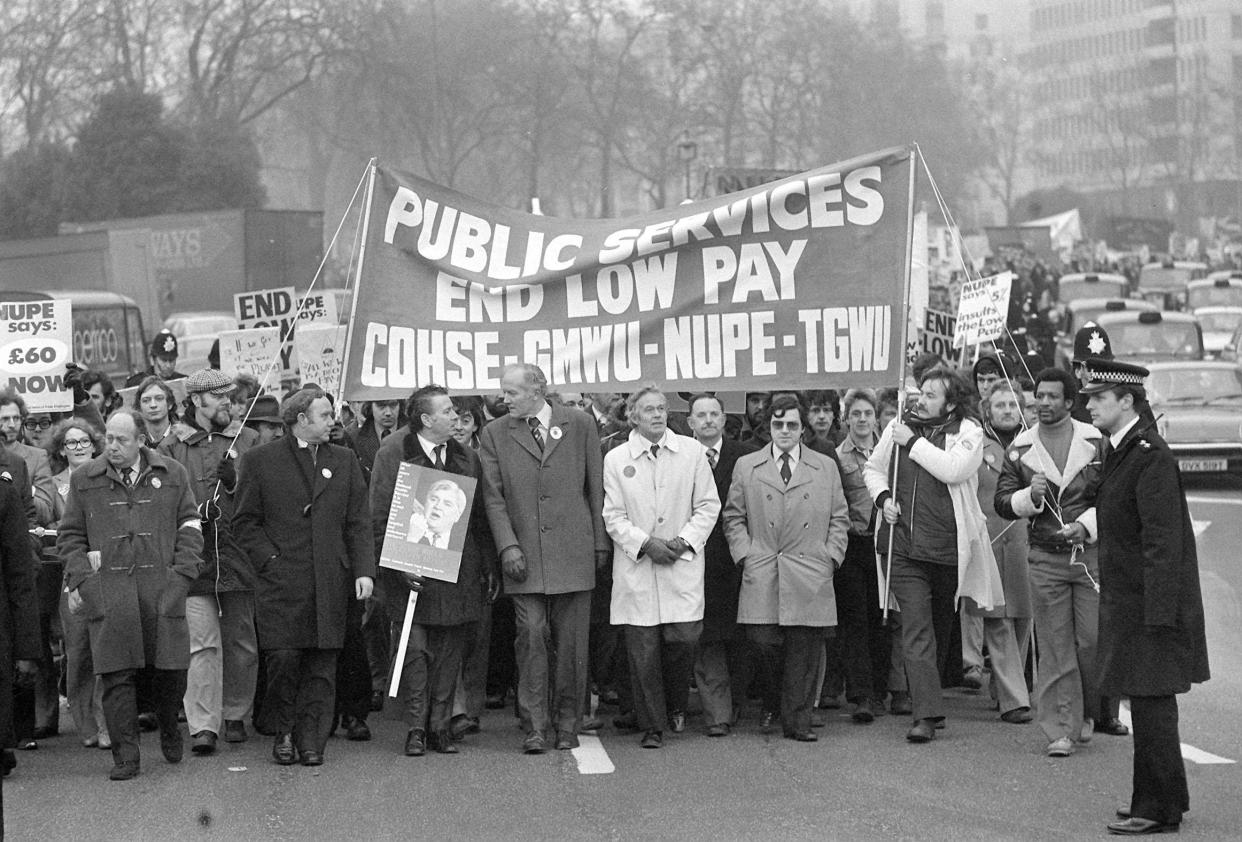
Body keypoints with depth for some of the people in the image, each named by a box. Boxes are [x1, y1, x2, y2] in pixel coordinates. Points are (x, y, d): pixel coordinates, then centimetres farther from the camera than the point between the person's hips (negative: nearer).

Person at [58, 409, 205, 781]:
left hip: (163, 586, 0)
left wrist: (182, 572, 0)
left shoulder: (172, 475, 10)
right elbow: (70, 536, 13)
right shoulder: (84, 479, 10)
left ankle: (169, 728, 28)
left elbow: (190, 526, 11)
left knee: (171, 667, 0)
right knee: (117, 673, -5)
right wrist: (78, 579, 0)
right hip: (108, 588, 0)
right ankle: (125, 756, 0)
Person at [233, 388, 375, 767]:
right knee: (284, 658, -7)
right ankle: (282, 732, 12)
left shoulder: (344, 461, 14)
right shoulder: (259, 460, 4)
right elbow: (244, 521, 5)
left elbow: (358, 522, 10)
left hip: (331, 583, 3)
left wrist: (364, 570, 0)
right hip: (280, 581, -3)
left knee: (322, 664, 1)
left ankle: (311, 739, 9)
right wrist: (270, 559, -7)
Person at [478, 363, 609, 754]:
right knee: (530, 637, -5)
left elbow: (596, 488, 7)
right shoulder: (495, 434, 6)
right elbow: (493, 497, 4)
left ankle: (567, 724, 14)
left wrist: (601, 542, 5)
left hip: (573, 552, 0)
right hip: (524, 556, 0)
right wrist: (508, 546, -7)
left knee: (571, 642, 3)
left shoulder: (579, 424, 5)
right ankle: (534, 727, 1)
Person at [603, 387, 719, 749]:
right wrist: (645, 543, -11)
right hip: (636, 567, 0)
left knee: (683, 638, -8)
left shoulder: (692, 451, 6)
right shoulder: (615, 459, 4)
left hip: (683, 563, 0)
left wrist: (685, 540, -7)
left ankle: (676, 706, 20)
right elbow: (613, 516, 2)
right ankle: (652, 727, 8)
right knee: (643, 648, -3)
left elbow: (708, 505, 6)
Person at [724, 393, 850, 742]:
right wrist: (745, 555, 0)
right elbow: (733, 517, 12)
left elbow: (839, 519, 13)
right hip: (761, 576, 0)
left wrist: (831, 557, 2)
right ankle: (772, 702, 18)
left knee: (804, 650, -2)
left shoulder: (826, 468, 13)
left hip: (810, 578, 0)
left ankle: (797, 721, 7)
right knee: (762, 641, -9)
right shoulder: (746, 467, 12)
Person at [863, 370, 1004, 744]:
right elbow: (873, 469, 20)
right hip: (904, 544, 1)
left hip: (948, 545, -1)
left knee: (940, 627, 15)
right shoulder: (898, 427, 7)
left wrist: (913, 443, -14)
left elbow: (954, 470, -21)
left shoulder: (967, 433, -2)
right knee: (916, 627, -9)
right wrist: (882, 495, 1)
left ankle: (931, 700, 33)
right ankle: (927, 714, -14)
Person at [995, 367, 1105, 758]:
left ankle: (1086, 711, 22)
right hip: (1044, 558, 1)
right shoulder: (1020, 447, 5)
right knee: (1054, 648, 0)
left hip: (1091, 551, -1)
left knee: (1092, 640, -2)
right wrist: (1030, 496, -14)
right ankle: (1061, 730, 4)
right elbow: (1002, 502, 6)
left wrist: (1086, 524, -12)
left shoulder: (1095, 441, 1)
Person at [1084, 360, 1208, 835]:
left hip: (1150, 601, -10)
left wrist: (1159, 614, -23)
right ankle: (1164, 797, 26)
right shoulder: (1117, 451, 12)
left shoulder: (1150, 456, -18)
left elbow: (1163, 541, -21)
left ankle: (1159, 811, 2)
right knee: (1148, 704, 16)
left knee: (1151, 703, -4)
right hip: (1127, 599, 10)